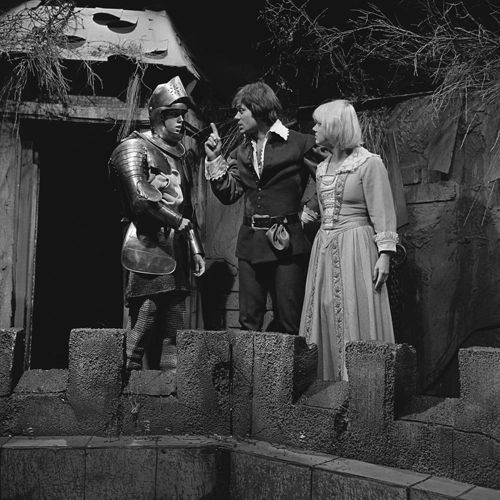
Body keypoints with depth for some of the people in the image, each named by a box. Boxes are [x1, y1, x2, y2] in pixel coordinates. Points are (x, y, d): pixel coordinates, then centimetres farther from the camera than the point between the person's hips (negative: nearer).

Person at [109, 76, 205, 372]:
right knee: (141, 330, -9)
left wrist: (196, 249, 17)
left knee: (172, 336, 7)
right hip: (148, 250, -7)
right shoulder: (135, 148, -2)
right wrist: (179, 222, -9)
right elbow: (141, 199, -16)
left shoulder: (178, 154, 22)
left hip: (175, 252, 8)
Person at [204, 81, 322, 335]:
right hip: (250, 244, 5)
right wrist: (215, 159, 2)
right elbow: (228, 194, 7)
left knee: (288, 322, -1)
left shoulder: (299, 143, -2)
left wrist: (309, 212, -5)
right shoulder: (241, 153, 15)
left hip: (287, 241, -5)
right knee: (248, 322, 7)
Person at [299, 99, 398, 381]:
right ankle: (326, 378, 16)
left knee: (355, 318, -4)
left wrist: (385, 254, -15)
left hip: (356, 249, -7)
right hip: (324, 250, 7)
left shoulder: (369, 163, -7)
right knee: (324, 316, 7)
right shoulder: (322, 168, 14)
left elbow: (383, 214, -10)